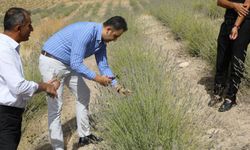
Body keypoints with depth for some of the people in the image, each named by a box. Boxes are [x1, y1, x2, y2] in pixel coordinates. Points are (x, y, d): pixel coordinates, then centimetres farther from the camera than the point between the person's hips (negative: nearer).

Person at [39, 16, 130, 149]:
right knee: (55, 106, -8)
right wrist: (97, 78, -20)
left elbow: (104, 66, 10)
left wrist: (116, 86, 2)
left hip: (68, 64, 10)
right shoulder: (86, 32, -28)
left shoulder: (101, 41, 1)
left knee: (83, 94, 15)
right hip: (51, 62, -10)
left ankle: (84, 136, 24)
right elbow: (76, 64, -30)